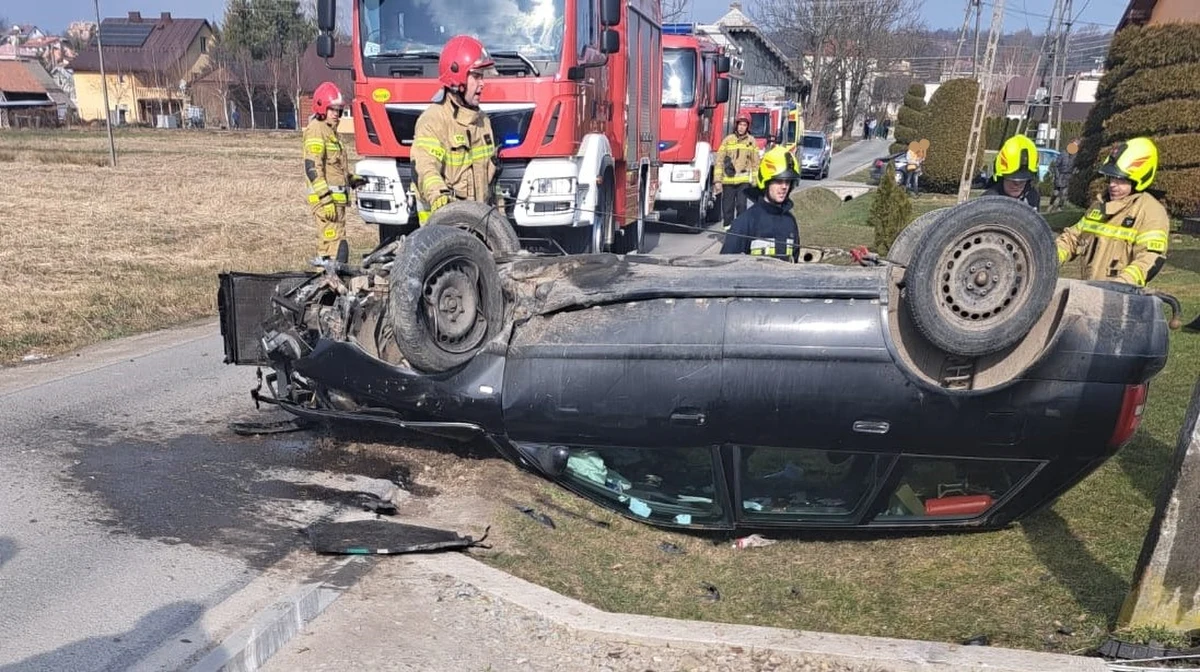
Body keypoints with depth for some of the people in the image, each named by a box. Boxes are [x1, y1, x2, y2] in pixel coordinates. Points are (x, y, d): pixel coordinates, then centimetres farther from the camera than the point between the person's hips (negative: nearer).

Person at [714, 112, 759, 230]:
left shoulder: (751, 141, 7)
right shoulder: (728, 140, 3)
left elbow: (755, 163, 10)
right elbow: (719, 160, 2)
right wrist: (718, 180, -3)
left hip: (744, 180, 0)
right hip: (728, 180, 0)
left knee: (741, 205, -7)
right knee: (727, 206, 4)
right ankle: (728, 228, 15)